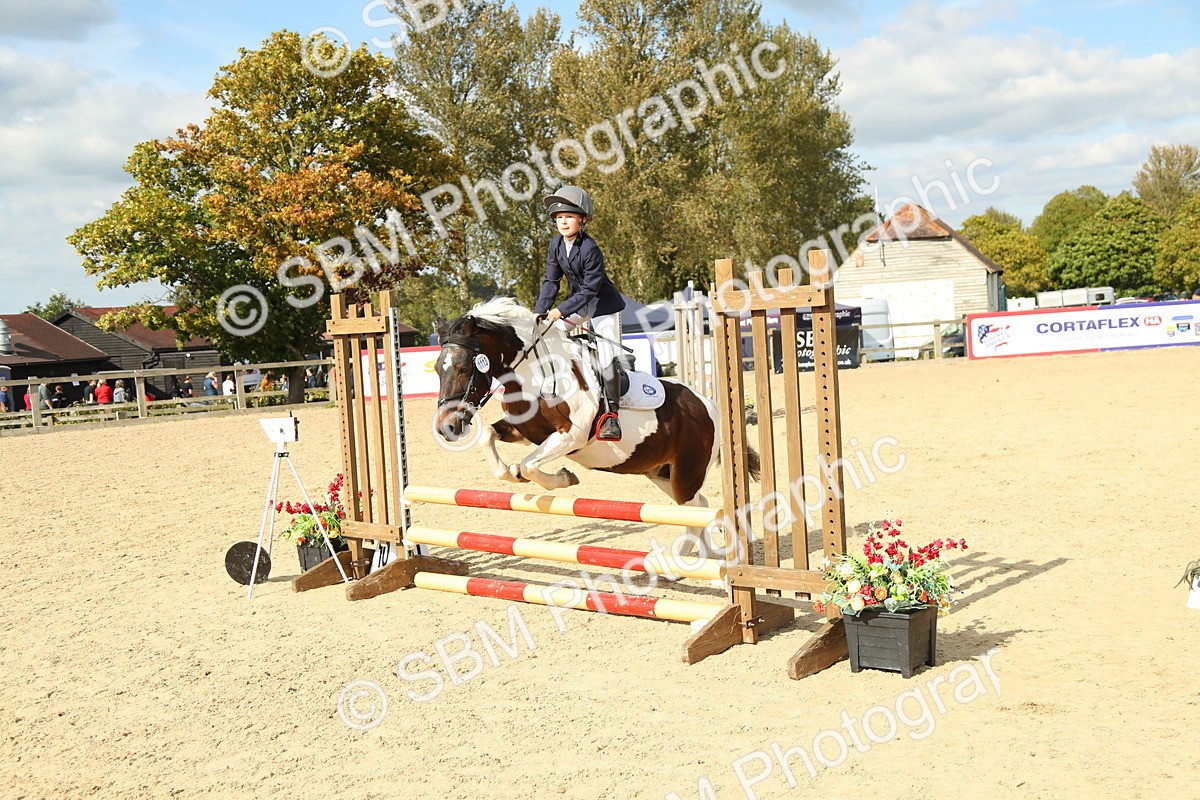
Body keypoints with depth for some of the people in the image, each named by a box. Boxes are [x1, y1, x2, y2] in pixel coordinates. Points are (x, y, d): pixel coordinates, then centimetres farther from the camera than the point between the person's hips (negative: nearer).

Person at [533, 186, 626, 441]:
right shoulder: (557, 243, -4)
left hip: (603, 305, -8)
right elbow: (551, 281, 0)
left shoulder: (590, 249, -26)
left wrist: (562, 310, -29)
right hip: (578, 302, 8)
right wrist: (540, 311, -10)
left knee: (607, 358, -13)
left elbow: (589, 290, -26)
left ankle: (612, 414, -10)